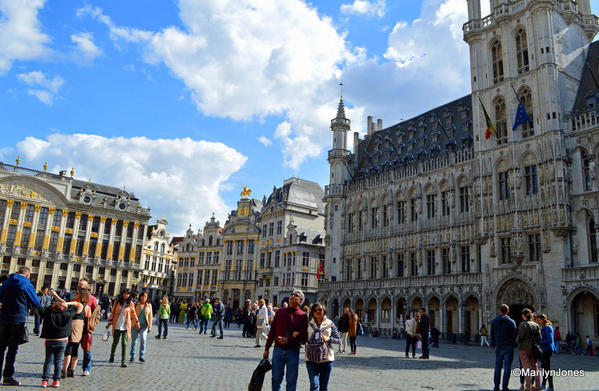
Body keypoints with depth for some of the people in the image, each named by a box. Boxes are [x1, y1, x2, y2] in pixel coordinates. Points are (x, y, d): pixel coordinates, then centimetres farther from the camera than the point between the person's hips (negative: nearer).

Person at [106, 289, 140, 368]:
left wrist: (137, 323, 13)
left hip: (126, 326, -1)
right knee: (115, 342, 12)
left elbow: (134, 314, 12)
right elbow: (113, 312, 7)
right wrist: (109, 322, 1)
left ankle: (123, 361, -4)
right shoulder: (117, 302, 2)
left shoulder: (130, 304, 3)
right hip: (117, 326, 1)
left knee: (124, 343, -7)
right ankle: (112, 357, 36)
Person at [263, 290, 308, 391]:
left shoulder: (303, 316, -2)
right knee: (276, 379, 8)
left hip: (293, 351, -2)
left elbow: (304, 337, -8)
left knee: (291, 381, 6)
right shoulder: (280, 312, 7)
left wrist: (289, 340, -20)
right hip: (278, 350, 2)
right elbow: (272, 331, 10)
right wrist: (267, 349, 10)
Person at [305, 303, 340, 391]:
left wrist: (328, 339, -11)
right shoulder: (308, 323, 4)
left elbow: (337, 339, 7)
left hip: (326, 358, 1)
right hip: (311, 358, -1)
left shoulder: (330, 324, 4)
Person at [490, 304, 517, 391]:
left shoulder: (494, 321, 2)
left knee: (498, 367, 10)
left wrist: (493, 344, 19)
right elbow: (514, 335, -8)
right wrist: (512, 342, 11)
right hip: (508, 347, -3)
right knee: (507, 367, 2)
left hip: (498, 347, 3)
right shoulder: (511, 321, -7)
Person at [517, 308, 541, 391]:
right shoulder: (536, 325, 5)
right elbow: (539, 338, 4)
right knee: (534, 367, 14)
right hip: (533, 348, 5)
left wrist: (518, 340, 3)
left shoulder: (523, 324, -12)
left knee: (526, 368, -2)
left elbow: (521, 336, -17)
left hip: (524, 348, -5)